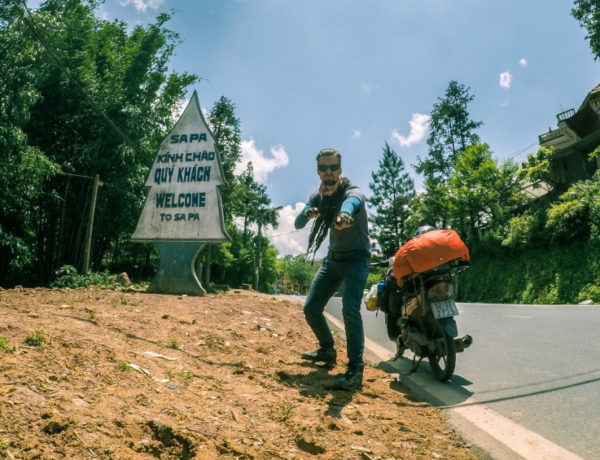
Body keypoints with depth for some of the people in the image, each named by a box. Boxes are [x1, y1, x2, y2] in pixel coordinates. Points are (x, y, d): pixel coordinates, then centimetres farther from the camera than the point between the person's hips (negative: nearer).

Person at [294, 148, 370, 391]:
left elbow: (352, 201, -48)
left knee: (350, 310, -25)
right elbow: (298, 223, -13)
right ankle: (327, 350, 30)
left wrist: (345, 213, -73)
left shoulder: (353, 192, -21)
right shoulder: (318, 196, -1)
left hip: (356, 259, -6)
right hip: (332, 258, 7)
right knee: (311, 308, 6)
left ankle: (355, 370, -16)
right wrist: (307, 214, -37)